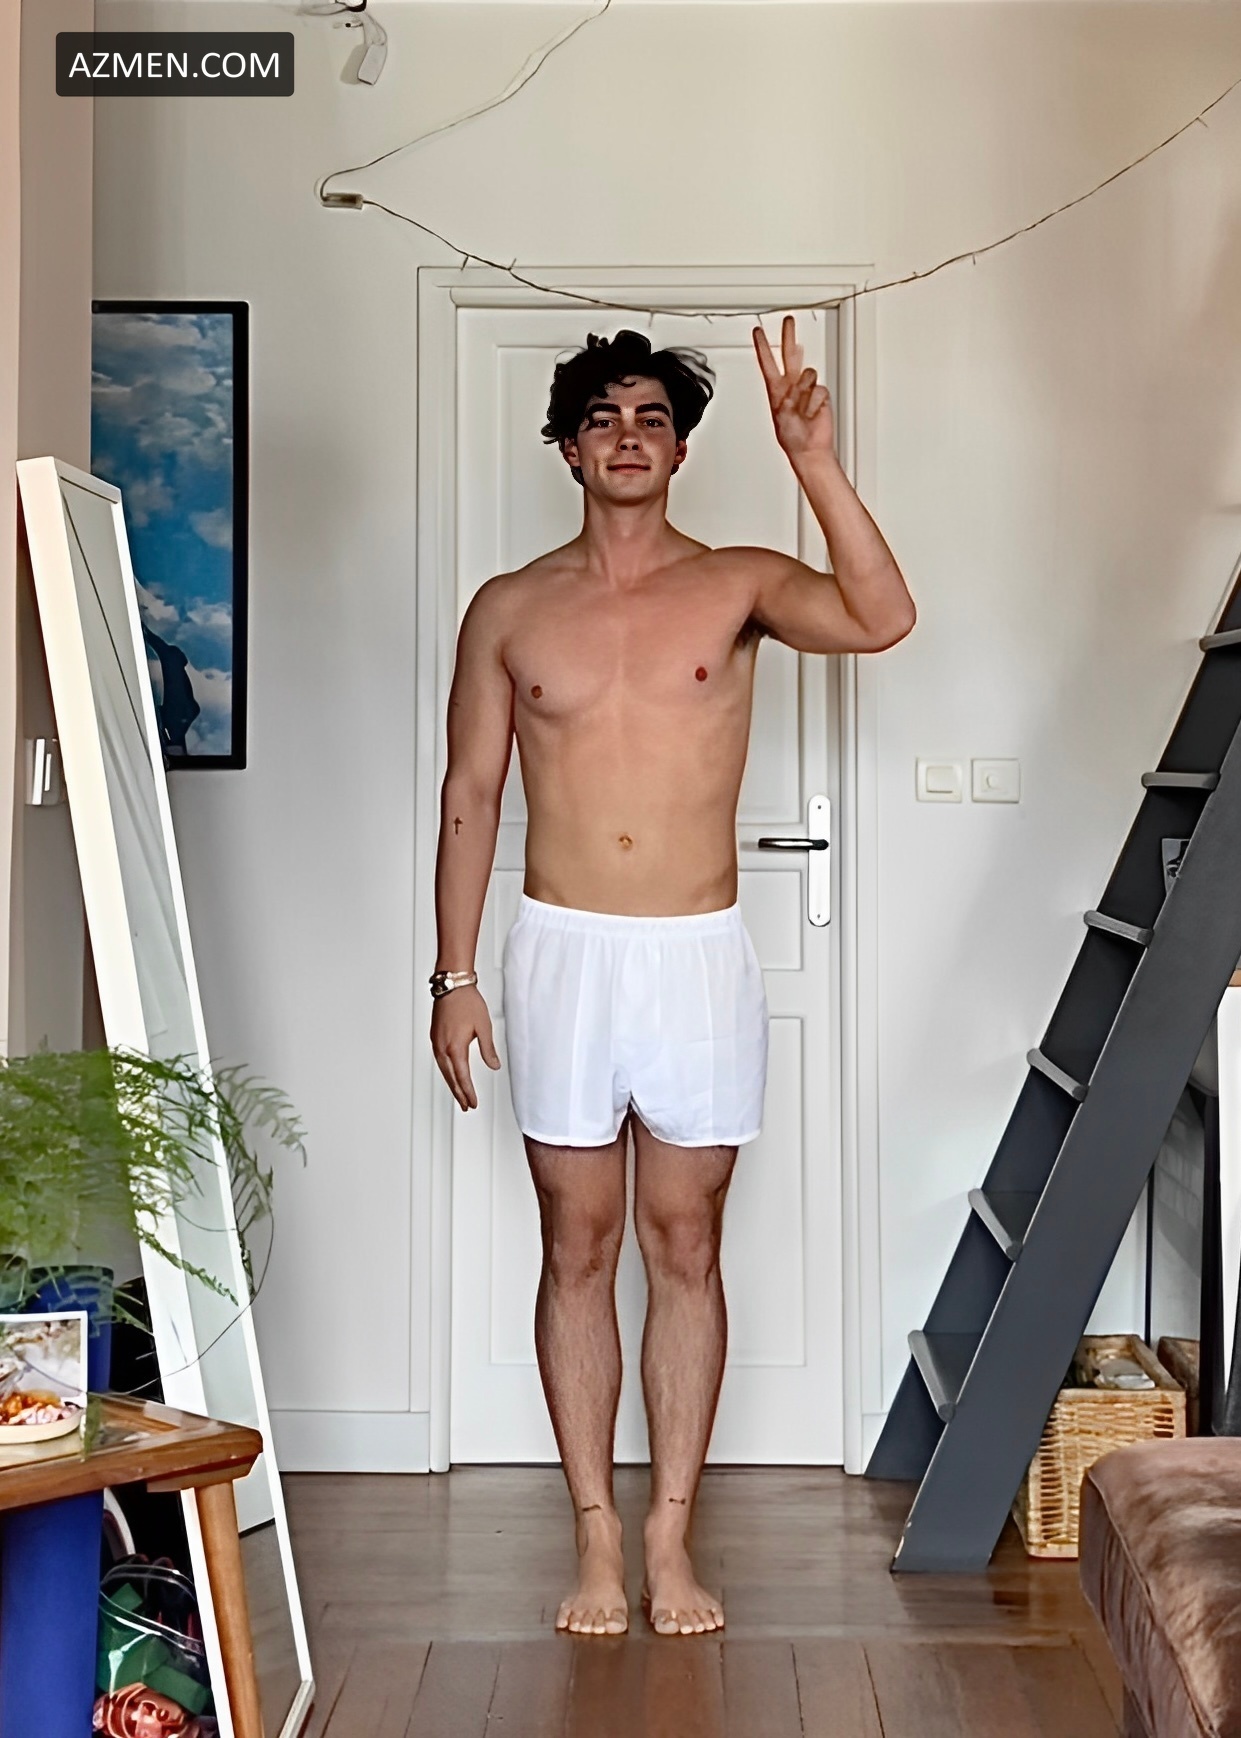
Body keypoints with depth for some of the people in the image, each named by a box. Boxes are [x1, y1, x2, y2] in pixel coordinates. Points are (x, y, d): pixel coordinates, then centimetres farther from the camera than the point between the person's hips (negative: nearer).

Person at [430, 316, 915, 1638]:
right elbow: (470, 796, 7)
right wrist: (453, 974, 2)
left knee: (685, 1251, 6)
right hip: (561, 954, 1)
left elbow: (881, 619, -17)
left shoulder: (736, 587, 2)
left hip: (701, 957, 0)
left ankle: (670, 1538, 17)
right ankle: (596, 1539, 17)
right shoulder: (509, 611, 5)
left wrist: (816, 463, -26)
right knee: (579, 1251, 6)